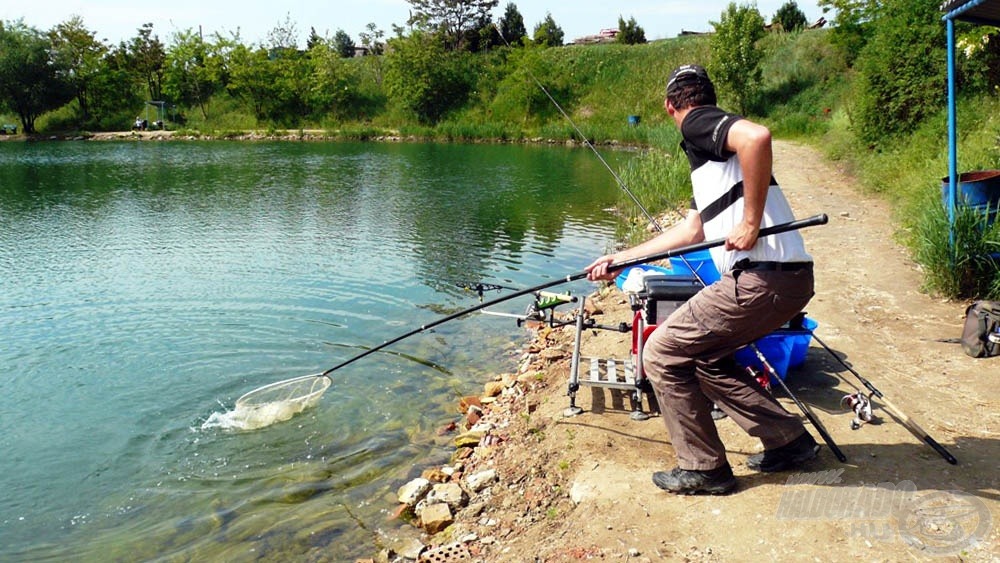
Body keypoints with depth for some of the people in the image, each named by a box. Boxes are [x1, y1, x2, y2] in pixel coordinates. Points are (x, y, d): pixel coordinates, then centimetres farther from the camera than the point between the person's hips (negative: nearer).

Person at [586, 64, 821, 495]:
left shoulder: (698, 123, -3)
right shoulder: (710, 151, 25)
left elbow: (757, 136, -26)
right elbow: (693, 229, 32)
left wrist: (751, 222, -19)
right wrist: (621, 259, 36)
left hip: (763, 278, -9)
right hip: (787, 279, 9)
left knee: (662, 353, 2)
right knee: (706, 357, 24)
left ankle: (703, 469, 12)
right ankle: (788, 440, 27)